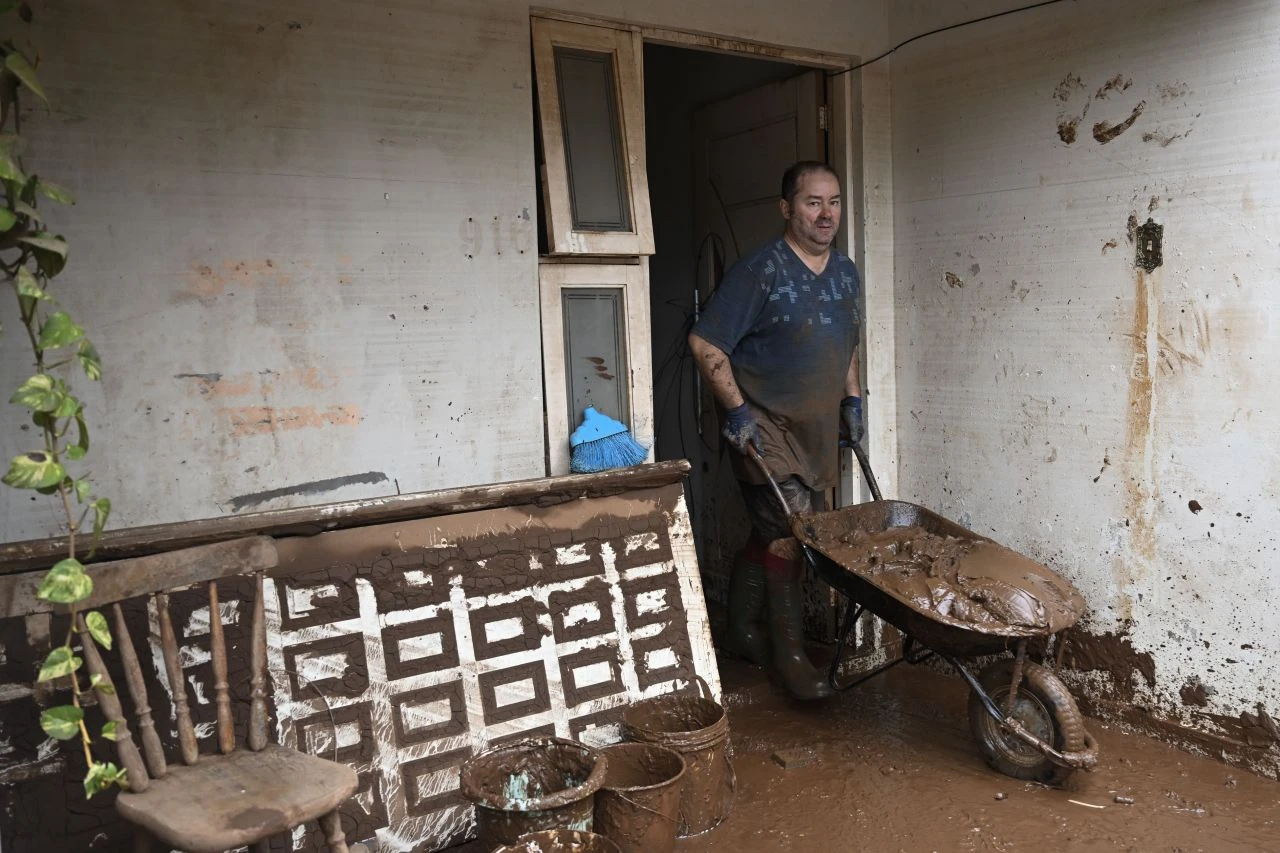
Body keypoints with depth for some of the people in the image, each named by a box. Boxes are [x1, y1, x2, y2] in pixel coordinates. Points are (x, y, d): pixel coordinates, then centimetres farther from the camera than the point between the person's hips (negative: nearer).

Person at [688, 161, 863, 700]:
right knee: (788, 533, -9)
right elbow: (705, 343, -15)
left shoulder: (846, 273, 8)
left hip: (818, 430, 7)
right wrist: (736, 409, -19)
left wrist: (852, 399, 16)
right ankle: (789, 655, 5)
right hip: (764, 427, -7)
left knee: (768, 536, 14)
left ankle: (744, 633, 29)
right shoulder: (759, 271, -15)